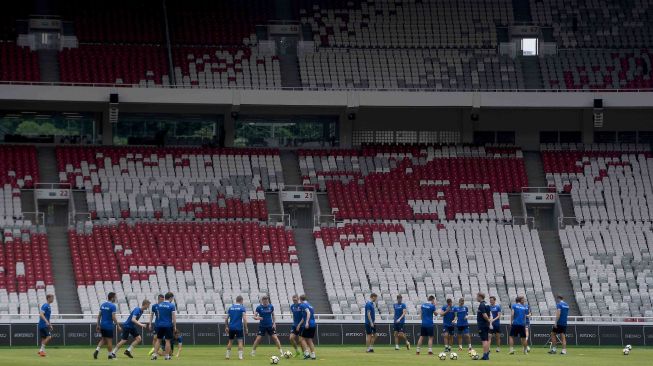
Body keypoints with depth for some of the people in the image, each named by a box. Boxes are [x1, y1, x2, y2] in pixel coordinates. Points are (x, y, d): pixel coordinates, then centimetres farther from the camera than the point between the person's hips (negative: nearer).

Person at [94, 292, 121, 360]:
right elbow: (113, 318, -17)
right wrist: (118, 326, -9)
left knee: (103, 339, 18)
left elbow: (99, 315, 9)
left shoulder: (103, 305, 6)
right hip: (109, 326, -6)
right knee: (109, 340, 5)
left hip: (102, 325, 6)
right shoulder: (112, 306, -14)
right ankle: (110, 355, 13)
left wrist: (98, 325, 16)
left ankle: (97, 350, -1)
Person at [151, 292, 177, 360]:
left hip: (160, 325, 4)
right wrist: (174, 326, -3)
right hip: (168, 325, -4)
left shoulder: (159, 305, 7)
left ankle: (155, 354, 5)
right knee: (168, 341, 2)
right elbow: (174, 317, -9)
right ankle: (167, 356, 4)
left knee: (158, 340, 12)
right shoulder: (172, 306, -8)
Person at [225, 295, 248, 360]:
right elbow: (244, 319, -12)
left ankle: (228, 355, 19)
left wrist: (227, 327, 17)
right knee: (240, 341, -2)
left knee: (230, 341, 16)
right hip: (239, 327, -4)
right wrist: (246, 328, -5)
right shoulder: (242, 308, -4)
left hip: (231, 327, 4)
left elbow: (226, 319, 8)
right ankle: (240, 356, -9)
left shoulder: (230, 308, 9)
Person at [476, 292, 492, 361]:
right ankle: (487, 355, 13)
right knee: (487, 340, 11)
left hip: (482, 326, -9)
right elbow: (490, 315, 15)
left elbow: (484, 315, -21)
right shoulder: (486, 305, 14)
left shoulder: (481, 305, -14)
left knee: (484, 340, -9)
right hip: (487, 325, 9)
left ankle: (485, 355, -11)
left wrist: (488, 320, -9)